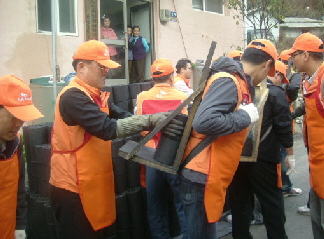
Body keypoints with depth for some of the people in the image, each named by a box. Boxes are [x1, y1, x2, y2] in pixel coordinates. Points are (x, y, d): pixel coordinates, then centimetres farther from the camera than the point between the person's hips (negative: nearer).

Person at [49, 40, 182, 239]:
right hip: (74, 187, -9)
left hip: (93, 183, 9)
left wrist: (159, 122, -11)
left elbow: (123, 117, 3)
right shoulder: (73, 97, -20)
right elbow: (107, 128, -29)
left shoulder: (95, 95, 12)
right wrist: (150, 120, -26)